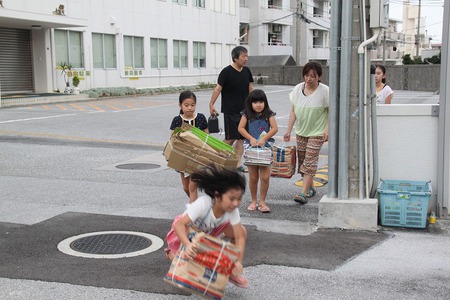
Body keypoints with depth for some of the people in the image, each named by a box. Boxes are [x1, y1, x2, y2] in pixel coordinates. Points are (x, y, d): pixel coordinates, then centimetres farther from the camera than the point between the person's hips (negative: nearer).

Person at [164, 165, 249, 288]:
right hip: (185, 229, -4)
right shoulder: (203, 204, -41)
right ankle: (172, 252, 15)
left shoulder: (233, 210, -27)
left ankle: (233, 272, 0)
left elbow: (240, 237, -26)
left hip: (208, 230, 4)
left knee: (241, 231, -15)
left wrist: (239, 262, -40)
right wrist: (187, 245, -63)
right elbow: (179, 224, -45)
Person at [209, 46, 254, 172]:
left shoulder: (246, 71, 8)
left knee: (241, 138, 5)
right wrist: (211, 105, -15)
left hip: (244, 110, 6)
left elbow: (250, 88, 16)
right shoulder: (227, 72, -10)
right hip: (230, 111, -6)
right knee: (231, 138, -5)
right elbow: (218, 88, -11)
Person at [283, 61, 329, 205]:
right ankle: (310, 188, 27)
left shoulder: (324, 91, -11)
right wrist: (288, 130, 2)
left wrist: (327, 129, -13)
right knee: (302, 160, 10)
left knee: (309, 161, -10)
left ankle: (304, 193, -10)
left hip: (317, 132, -5)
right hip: (301, 131, 5)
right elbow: (293, 111, 5)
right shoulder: (298, 89, 0)